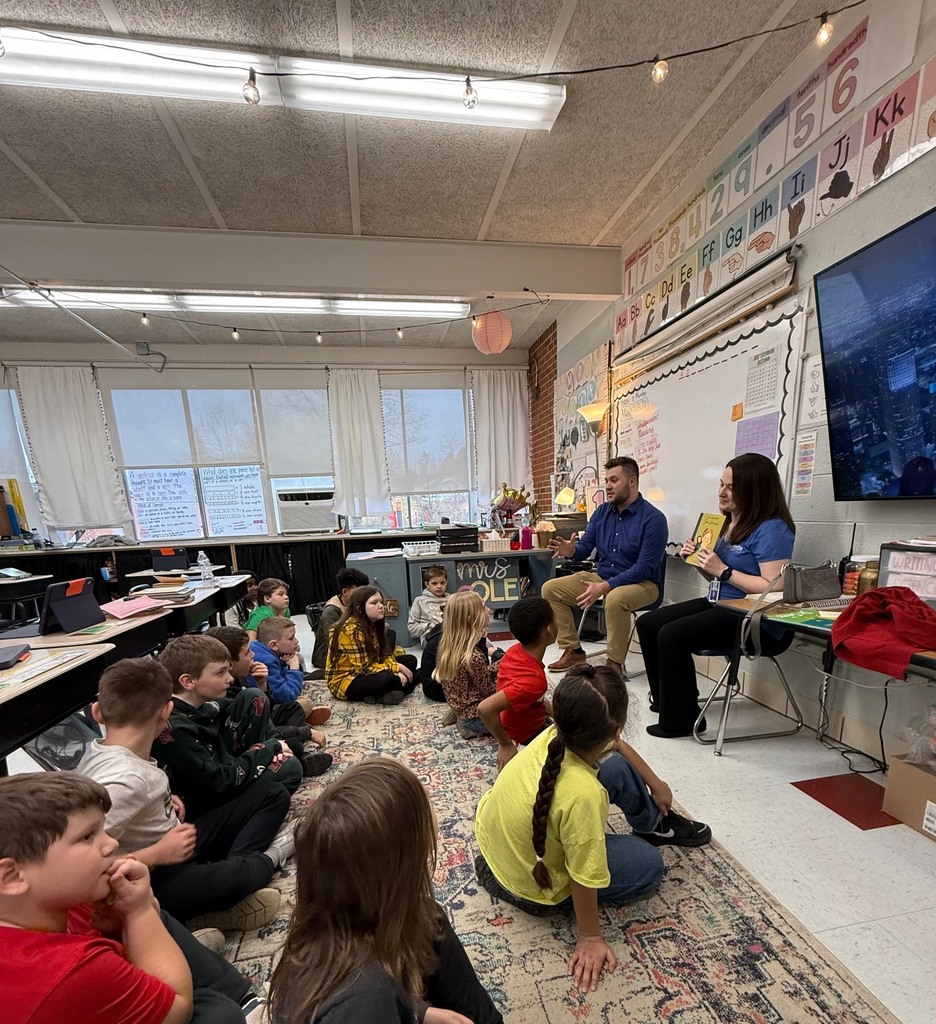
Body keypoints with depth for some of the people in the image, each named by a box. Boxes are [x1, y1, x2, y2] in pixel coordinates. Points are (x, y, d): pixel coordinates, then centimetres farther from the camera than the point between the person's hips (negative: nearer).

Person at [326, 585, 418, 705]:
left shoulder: (373, 624, 1)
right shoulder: (352, 629, -25)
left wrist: (397, 670, -16)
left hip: (365, 672, 10)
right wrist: (397, 668, -20)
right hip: (345, 682, -10)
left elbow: (384, 654, 3)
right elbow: (364, 668, -26)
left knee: (410, 660, 4)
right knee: (386, 679, -38)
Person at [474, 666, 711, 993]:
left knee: (616, 766, 9)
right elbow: (584, 879, -25)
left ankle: (655, 823, 33)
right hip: (533, 888, -5)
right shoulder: (584, 795, -42)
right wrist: (590, 939, -6)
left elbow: (616, 745, 1)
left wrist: (655, 783, 12)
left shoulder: (555, 734, -21)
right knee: (649, 863, 6)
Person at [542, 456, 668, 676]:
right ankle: (573, 650, 5)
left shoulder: (653, 519, -15)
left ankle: (615, 663, -17)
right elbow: (585, 546, 3)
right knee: (550, 588, -3)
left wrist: (605, 587, -28)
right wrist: (571, 550, -22)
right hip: (602, 576, 7)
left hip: (641, 583, -6)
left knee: (615, 599, -40)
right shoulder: (602, 511, 3)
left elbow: (645, 568, -21)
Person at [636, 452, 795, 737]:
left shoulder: (772, 529, -14)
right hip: (719, 605, 10)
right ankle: (666, 699, 18)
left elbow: (774, 589, -23)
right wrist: (699, 562, 0)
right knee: (647, 624, 2)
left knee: (672, 635, -26)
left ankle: (680, 719, -5)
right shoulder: (730, 522, 12)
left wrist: (723, 570, -23)